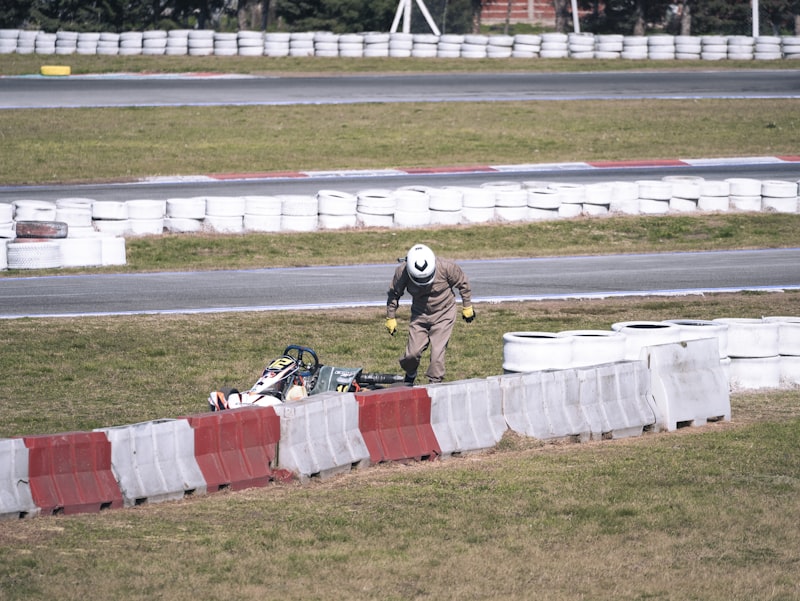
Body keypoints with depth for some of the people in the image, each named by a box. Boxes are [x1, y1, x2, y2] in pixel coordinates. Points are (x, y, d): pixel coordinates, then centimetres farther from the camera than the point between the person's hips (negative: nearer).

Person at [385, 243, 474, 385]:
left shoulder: (446, 267, -24)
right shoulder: (402, 272, -20)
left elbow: (463, 284, -4)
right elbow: (394, 294, -1)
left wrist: (467, 307, 7)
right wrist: (391, 318, 6)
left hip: (443, 315, -1)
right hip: (419, 314, 1)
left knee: (438, 351, -10)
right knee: (413, 352, -6)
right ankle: (410, 375, 25)